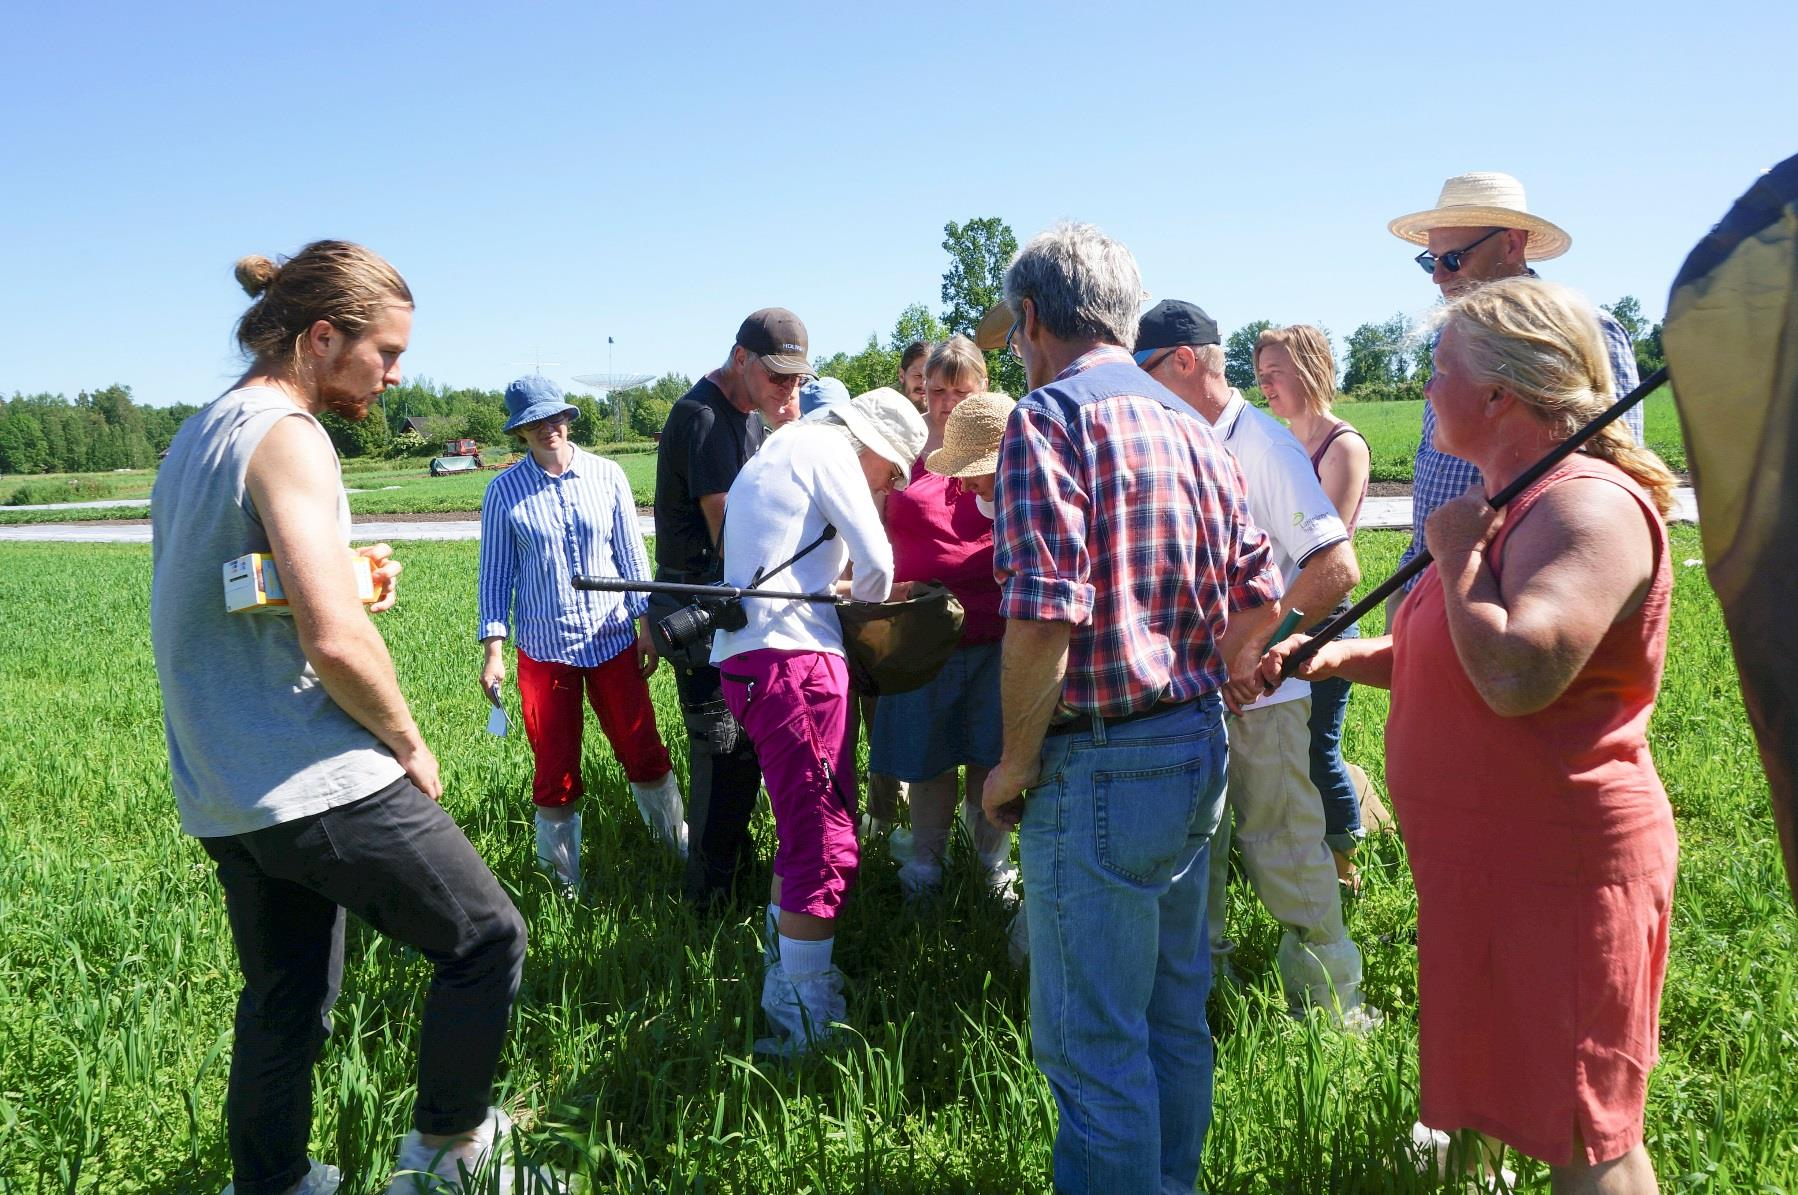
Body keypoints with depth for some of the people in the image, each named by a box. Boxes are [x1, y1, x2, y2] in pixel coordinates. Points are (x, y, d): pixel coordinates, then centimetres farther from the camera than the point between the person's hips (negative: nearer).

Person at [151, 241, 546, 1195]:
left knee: (284, 1004, 20)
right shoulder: (287, 436, -15)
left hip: (222, 796, 9)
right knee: (487, 939, 6)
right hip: (316, 787, -9)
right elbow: (334, 641, -26)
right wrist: (409, 744, -10)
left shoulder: (196, 437, 14)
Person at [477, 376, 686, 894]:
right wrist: (492, 649, -4)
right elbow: (496, 573, 0)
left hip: (613, 639, 1)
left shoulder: (606, 475, -2)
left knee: (645, 754, 7)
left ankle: (681, 848, 26)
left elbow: (631, 553, 4)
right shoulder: (505, 491, -4)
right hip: (544, 646, -1)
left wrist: (646, 623, 3)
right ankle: (563, 883, 21)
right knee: (555, 772, 6)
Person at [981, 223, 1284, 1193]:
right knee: (1175, 1013, 20)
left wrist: (1015, 762, -12)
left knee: (1090, 1040, 3)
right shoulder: (1190, 427, 12)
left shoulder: (1048, 418, -13)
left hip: (1098, 762, -9)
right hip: (1199, 748, 9)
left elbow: (1044, 614, -23)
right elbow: (1259, 598, 13)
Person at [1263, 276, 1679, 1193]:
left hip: (1554, 870, -10)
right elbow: (1450, 661, 23)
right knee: (1526, 1107, 22)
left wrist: (1457, 550, -20)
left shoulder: (1588, 505, -20)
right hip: (1485, 859, 10)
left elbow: (1517, 676, -35)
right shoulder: (1510, 502, 14)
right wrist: (1344, 656, 6)